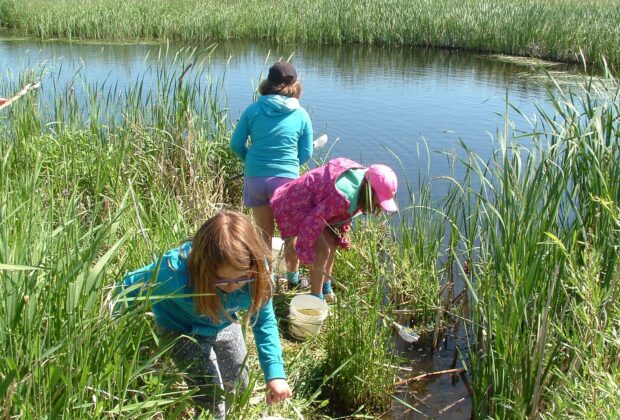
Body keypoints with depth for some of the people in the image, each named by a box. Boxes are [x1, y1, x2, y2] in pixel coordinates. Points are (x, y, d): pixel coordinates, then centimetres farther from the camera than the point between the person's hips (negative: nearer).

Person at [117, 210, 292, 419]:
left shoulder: (257, 271, -32)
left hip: (224, 325, 4)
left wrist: (275, 372, -27)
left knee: (238, 383, 16)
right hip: (181, 329, -4)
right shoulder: (175, 273, -42)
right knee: (211, 396, -10)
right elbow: (130, 287, -23)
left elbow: (264, 321, -18)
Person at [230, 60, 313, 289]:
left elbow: (236, 144, 2)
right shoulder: (301, 114, 0)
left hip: (255, 178, 1)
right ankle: (293, 275, 33)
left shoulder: (253, 110, 0)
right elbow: (306, 154, 2)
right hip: (286, 179, -1)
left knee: (264, 233, 17)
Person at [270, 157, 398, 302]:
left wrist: (342, 235, 12)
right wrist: (306, 250, -21)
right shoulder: (344, 197, -38)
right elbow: (313, 219, -31)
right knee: (322, 250, -12)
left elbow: (345, 212, 9)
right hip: (297, 205, -10)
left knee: (332, 243, 15)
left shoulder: (363, 179, -8)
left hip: (314, 204, 10)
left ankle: (326, 289, 33)